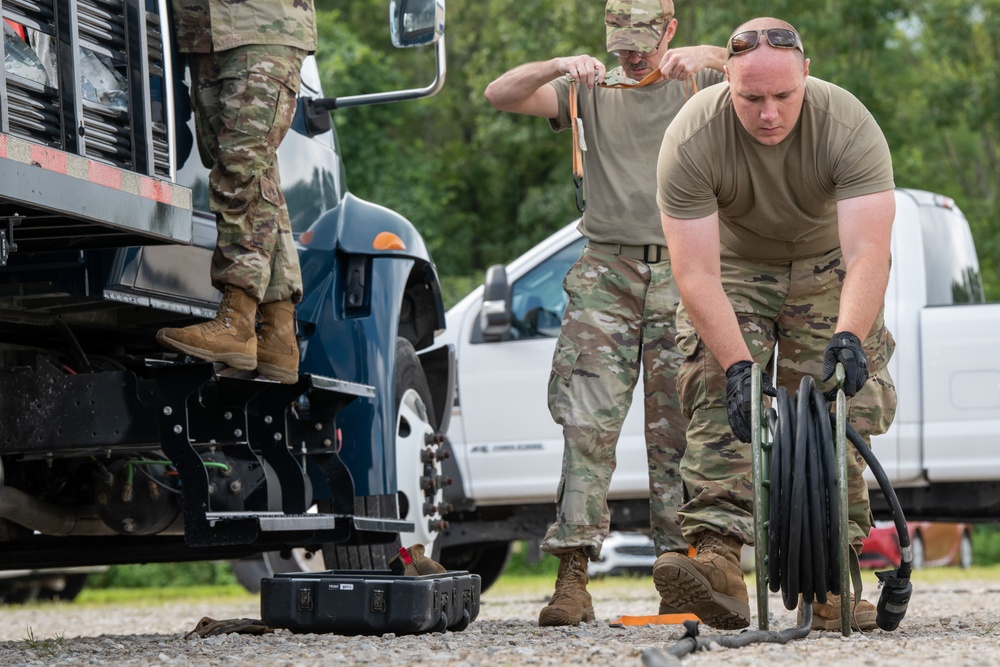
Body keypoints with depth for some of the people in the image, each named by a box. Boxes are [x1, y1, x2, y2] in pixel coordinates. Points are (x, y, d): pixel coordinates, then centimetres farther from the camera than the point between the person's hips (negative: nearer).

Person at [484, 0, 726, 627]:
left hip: (684, 275, -1)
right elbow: (500, 95, 4)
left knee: (679, 432, -1)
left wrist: (706, 55, -19)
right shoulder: (592, 92, 16)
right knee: (587, 422, -10)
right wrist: (561, 66, -13)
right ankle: (572, 577, -14)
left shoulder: (702, 86, 12)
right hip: (605, 273, 1)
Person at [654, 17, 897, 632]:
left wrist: (849, 337, -54)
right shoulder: (692, 139, -30)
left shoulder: (848, 125, -30)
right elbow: (696, 275, -32)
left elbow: (868, 254, -38)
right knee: (719, 401, -21)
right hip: (734, 267, 0)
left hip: (828, 271, 0)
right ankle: (718, 558, -34)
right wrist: (738, 366, -43)